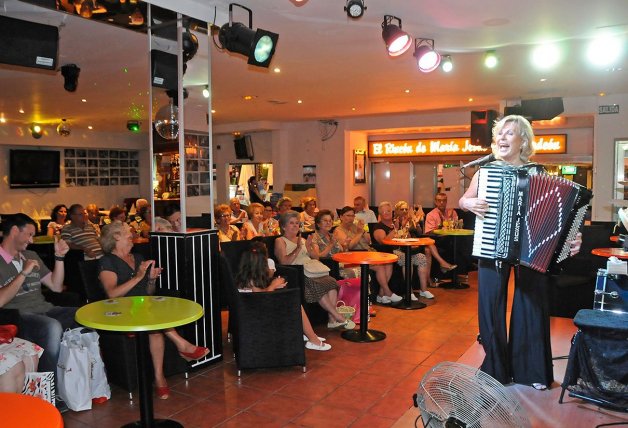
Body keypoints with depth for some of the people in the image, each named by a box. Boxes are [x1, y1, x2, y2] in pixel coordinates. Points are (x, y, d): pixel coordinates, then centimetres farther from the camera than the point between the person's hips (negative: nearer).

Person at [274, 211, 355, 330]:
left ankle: (332, 319, -27)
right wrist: (298, 249, -15)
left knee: (331, 281, -24)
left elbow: (315, 257, 20)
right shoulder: (280, 241, 8)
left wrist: (308, 248, 0)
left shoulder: (301, 239, 27)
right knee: (317, 285, -32)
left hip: (310, 270, 6)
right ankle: (339, 318, -25)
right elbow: (284, 262, -9)